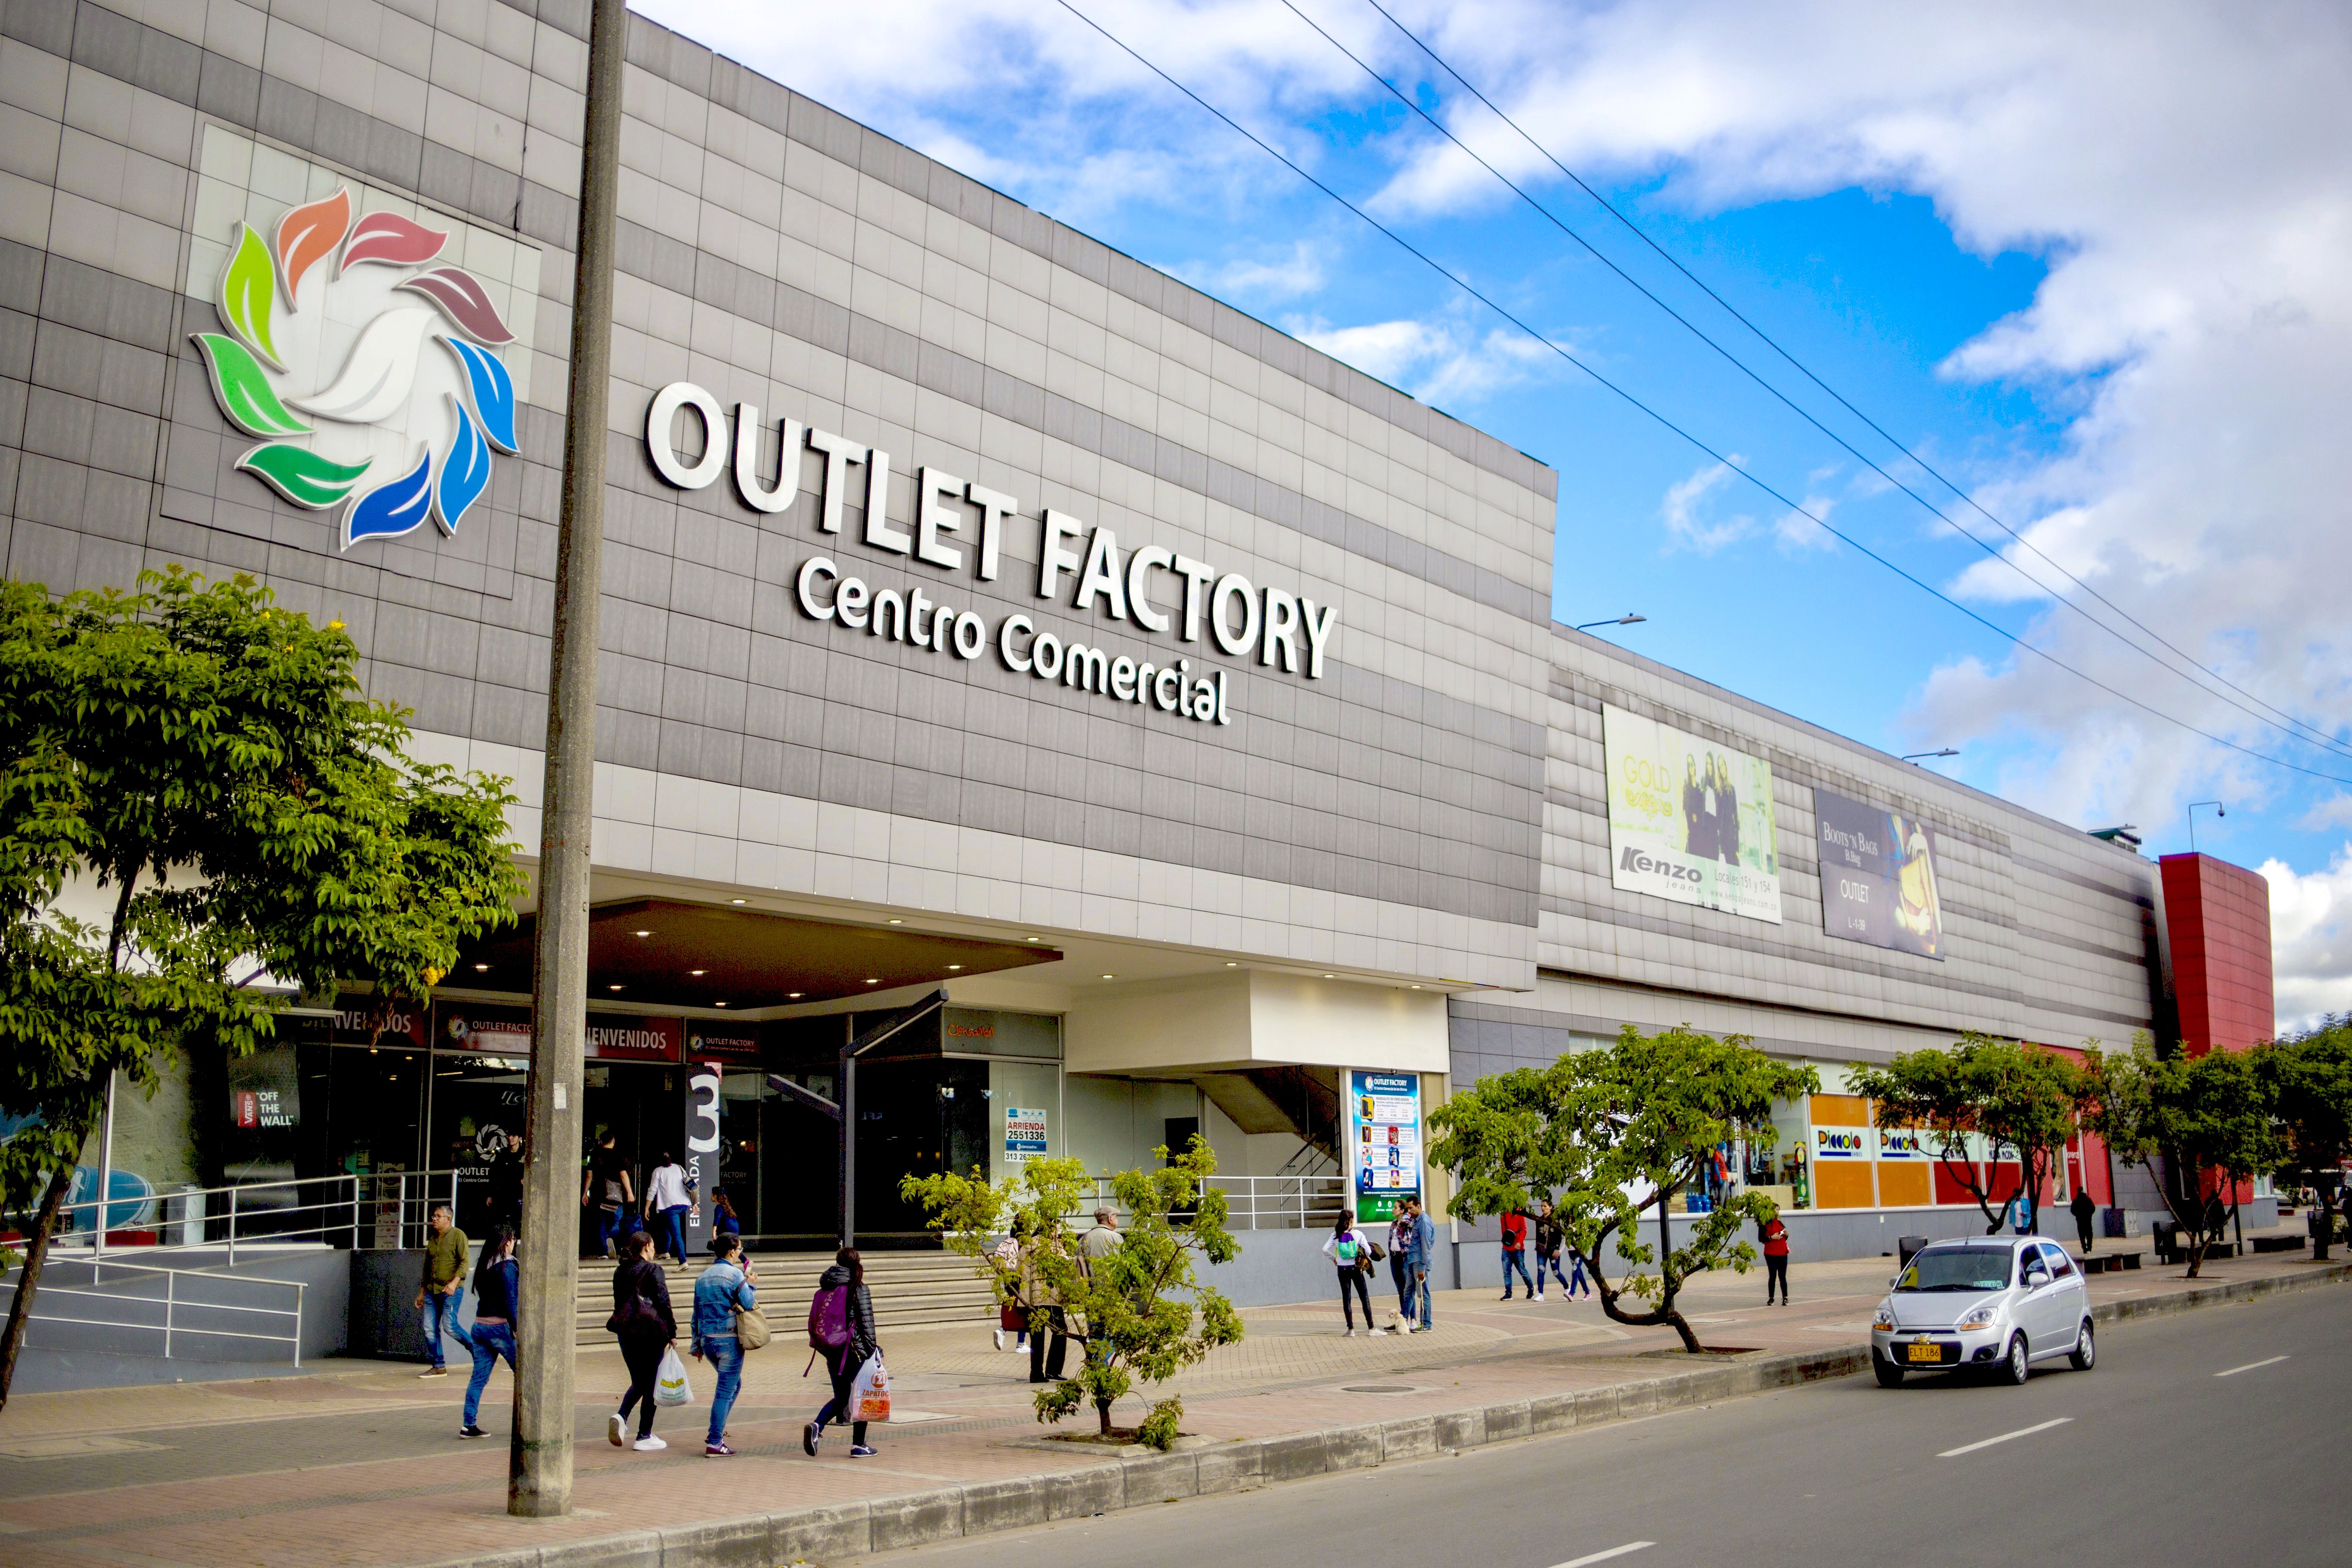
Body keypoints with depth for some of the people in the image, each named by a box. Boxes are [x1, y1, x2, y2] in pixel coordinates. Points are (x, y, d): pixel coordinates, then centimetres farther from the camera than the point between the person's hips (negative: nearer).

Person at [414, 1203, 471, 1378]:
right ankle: (438, 1367, 9)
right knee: (430, 1329, 1)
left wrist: (454, 1282, -24)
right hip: (432, 1290, 7)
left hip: (452, 1290, -7)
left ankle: (475, 1349, 6)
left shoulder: (458, 1235, -4)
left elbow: (464, 1262, -12)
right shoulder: (432, 1240, 18)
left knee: (449, 1326, -15)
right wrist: (422, 1292, 22)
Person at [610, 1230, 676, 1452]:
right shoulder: (653, 1270, -7)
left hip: (626, 1332, 5)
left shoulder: (620, 1272, 10)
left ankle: (621, 1416, -9)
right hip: (651, 1331, -5)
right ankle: (645, 1437, 5)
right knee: (651, 1384, 4)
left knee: (638, 1382, 17)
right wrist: (672, 1332, -6)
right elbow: (663, 1303, -11)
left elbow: (618, 1303, 14)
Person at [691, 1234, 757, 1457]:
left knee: (733, 1383, 24)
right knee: (726, 1390, -1)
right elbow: (749, 1305, -13)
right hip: (729, 1340, -7)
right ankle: (714, 1443, -2)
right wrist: (751, 1284, 4)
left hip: (708, 1341, 7)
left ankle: (716, 1432, 21)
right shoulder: (735, 1274, -9)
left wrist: (697, 1345, 20)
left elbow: (697, 1314, 15)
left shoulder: (703, 1277, 12)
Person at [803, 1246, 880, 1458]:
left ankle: (817, 1426, -9)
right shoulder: (859, 1288, -11)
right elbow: (866, 1321, -13)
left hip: (833, 1351, 5)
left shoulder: (825, 1289, 6)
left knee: (840, 1397, 17)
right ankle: (858, 1446, 11)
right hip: (856, 1349, -5)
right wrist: (873, 1348, -6)